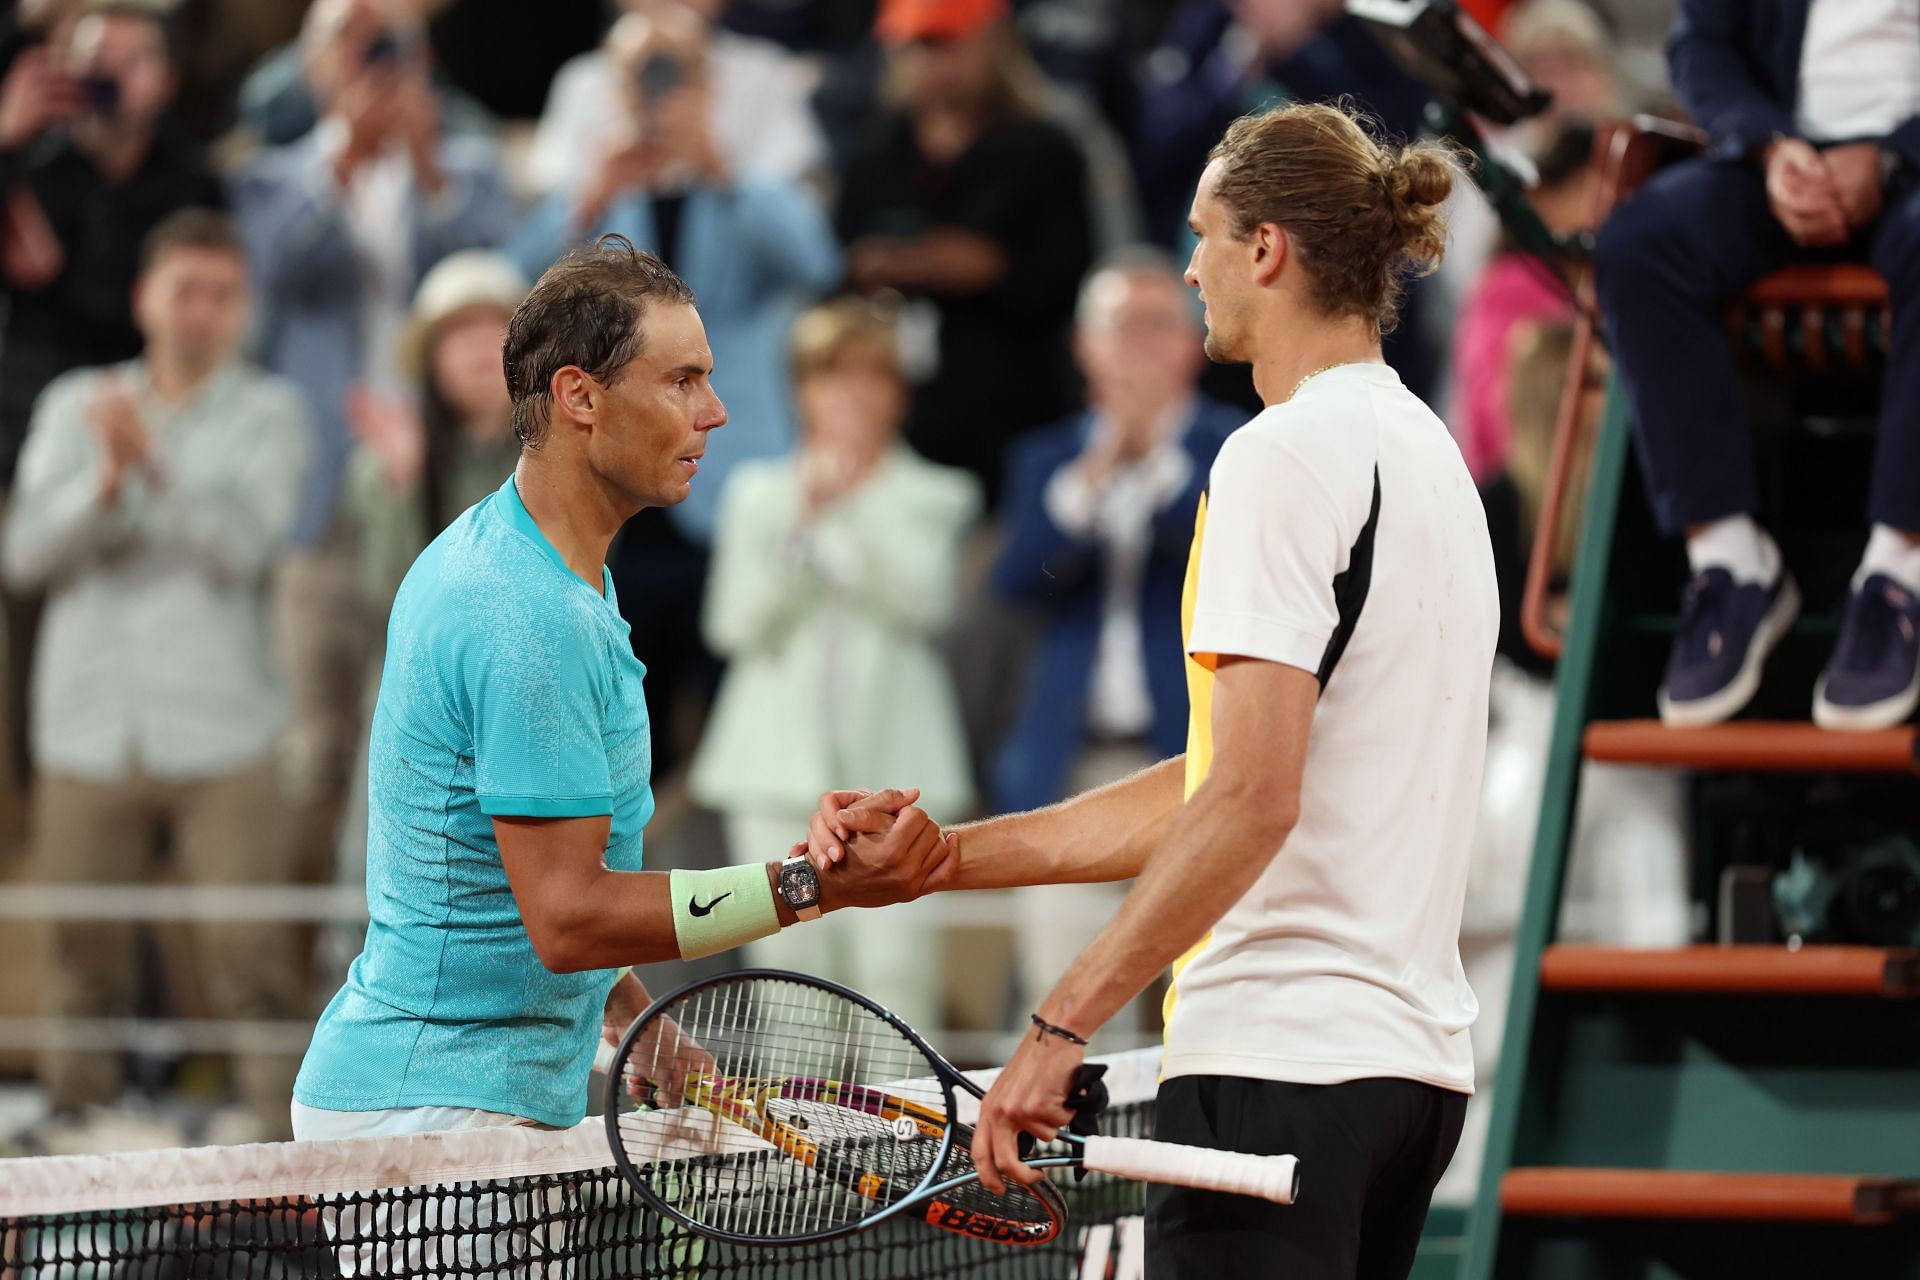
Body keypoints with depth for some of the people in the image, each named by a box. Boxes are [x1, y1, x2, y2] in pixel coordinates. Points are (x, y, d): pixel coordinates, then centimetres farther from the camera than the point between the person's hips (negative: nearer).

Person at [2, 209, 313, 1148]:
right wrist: (102, 483, -16)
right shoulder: (75, 406, 12)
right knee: (83, 954, 4)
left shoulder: (267, 414, 5)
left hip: (217, 732, -2)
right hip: (88, 729, 2)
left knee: (247, 948, -9)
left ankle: (279, 1121, -4)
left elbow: (247, 543, -11)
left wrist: (155, 470, -24)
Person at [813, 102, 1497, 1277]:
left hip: (1280, 1058, -9)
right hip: (1414, 1062, 9)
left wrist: (1064, 1024, -18)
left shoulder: (1286, 455, -11)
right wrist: (948, 856, 17)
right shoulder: (1424, 451, 19)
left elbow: (1251, 797, -20)